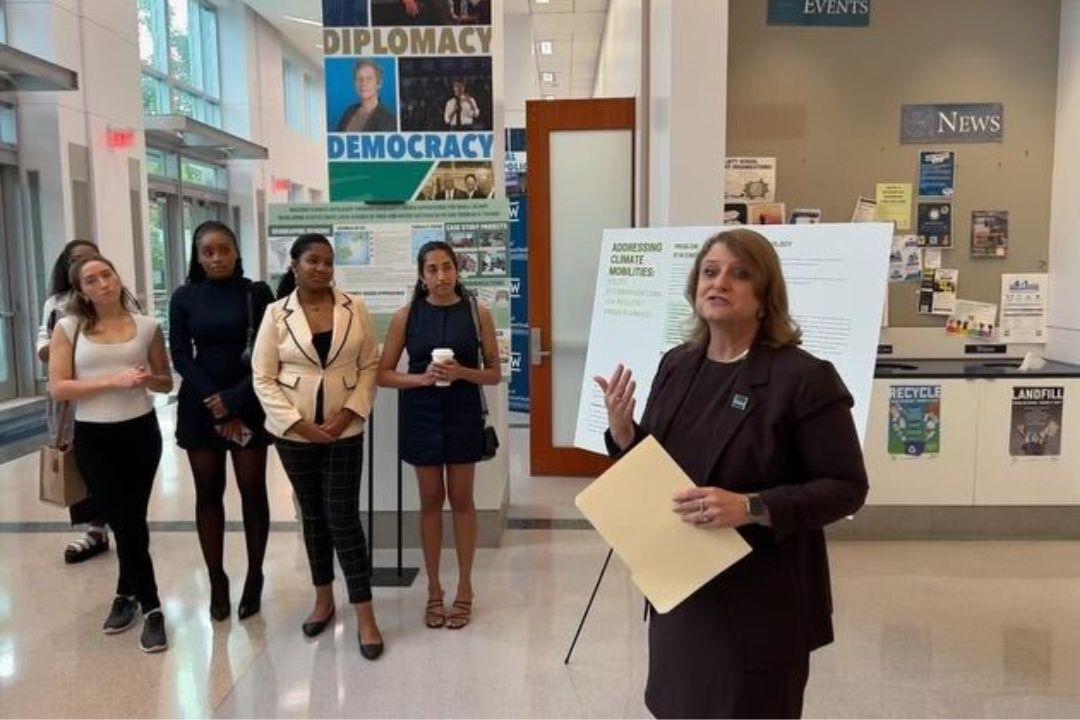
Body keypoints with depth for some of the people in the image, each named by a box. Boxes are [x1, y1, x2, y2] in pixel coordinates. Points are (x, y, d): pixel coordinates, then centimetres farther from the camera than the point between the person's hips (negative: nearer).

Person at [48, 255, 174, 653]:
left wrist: (149, 379, -13)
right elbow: (58, 388, -8)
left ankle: (127, 594, 28)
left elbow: (167, 382, 10)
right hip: (93, 439, -1)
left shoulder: (147, 326, 2)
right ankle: (150, 607, 19)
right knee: (126, 523, 4)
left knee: (130, 520, 9)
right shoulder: (68, 328, -2)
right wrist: (114, 381, -18)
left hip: (140, 433, 1)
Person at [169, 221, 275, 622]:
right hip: (200, 406, 2)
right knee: (208, 493, 7)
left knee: (253, 492, 2)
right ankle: (217, 582, 17)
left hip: (248, 404, -2)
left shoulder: (257, 293, -2)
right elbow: (181, 357, 0)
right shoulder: (185, 298, 4)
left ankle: (254, 578, 15)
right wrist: (214, 401, -11)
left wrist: (234, 400, -13)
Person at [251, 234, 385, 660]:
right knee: (313, 515, 13)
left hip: (344, 430, -1)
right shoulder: (277, 314, -2)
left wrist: (351, 411, -12)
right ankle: (323, 599, 30)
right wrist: (298, 422, -12)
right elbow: (263, 378, -4)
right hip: (294, 432, 1)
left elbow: (370, 365, 1)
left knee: (343, 518, -3)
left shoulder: (354, 308, 0)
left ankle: (365, 615, 5)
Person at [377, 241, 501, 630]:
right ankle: (434, 589, 23)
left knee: (461, 499, 8)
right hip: (421, 416, 1)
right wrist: (421, 378, -16)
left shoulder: (477, 313, -3)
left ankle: (464, 588, 21)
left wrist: (463, 372, -18)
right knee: (430, 500, 10)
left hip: (463, 415, 0)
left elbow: (495, 373, 0)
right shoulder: (406, 315, -2)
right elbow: (383, 374, 0)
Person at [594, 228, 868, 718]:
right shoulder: (676, 366, 4)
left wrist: (751, 508, -27)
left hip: (762, 604, -5)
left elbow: (847, 488, -14)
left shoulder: (804, 377, -14)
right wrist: (622, 431, -11)